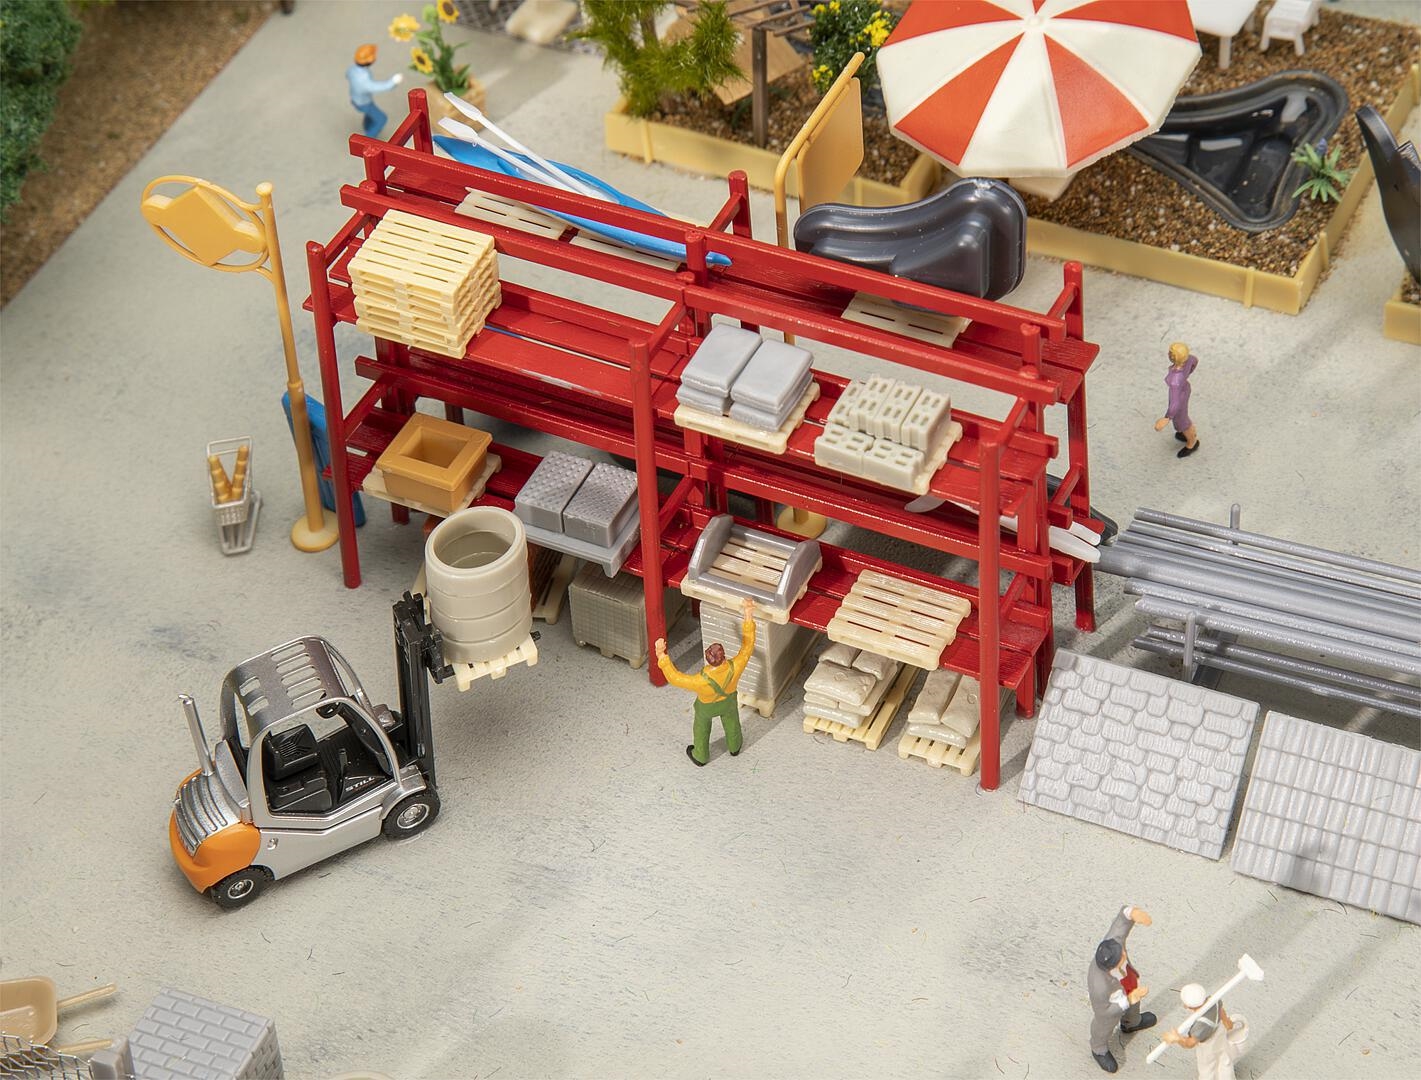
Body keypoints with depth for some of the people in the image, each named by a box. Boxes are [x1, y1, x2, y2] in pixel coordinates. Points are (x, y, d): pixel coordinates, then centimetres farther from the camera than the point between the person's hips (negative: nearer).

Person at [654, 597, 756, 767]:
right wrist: (748, 617, -29)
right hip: (728, 700, 2)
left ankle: (700, 756, 56)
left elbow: (675, 678, -34)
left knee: (702, 728, 30)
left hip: (707, 705, -2)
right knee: (731, 720, 35)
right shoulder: (735, 668, -44)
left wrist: (661, 655, -35)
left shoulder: (702, 682, -48)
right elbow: (748, 646, -29)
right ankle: (734, 746, 64)